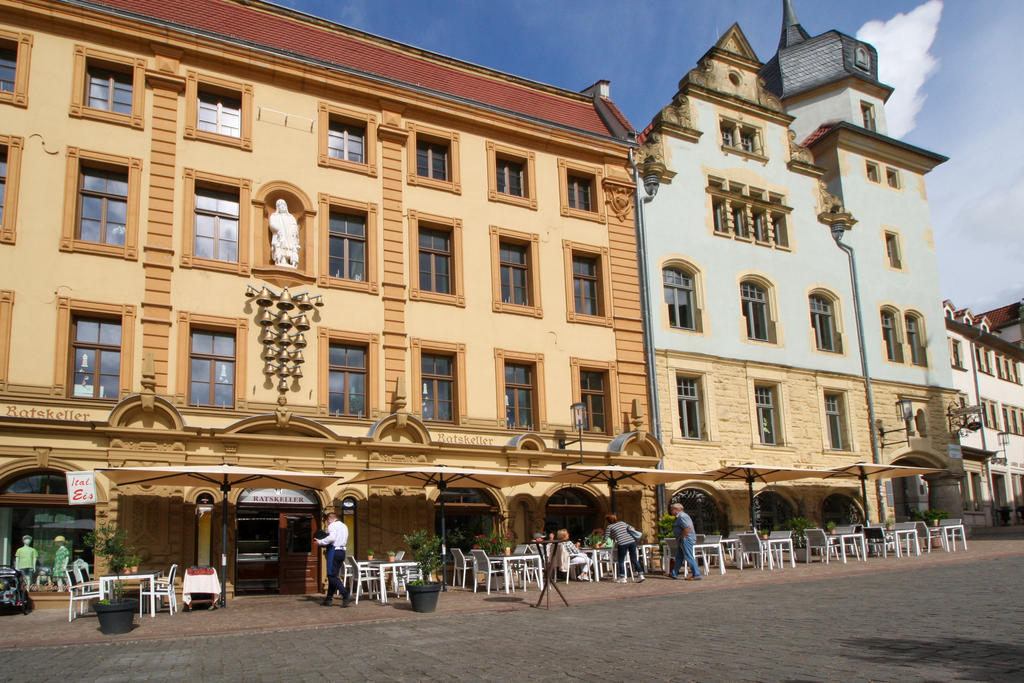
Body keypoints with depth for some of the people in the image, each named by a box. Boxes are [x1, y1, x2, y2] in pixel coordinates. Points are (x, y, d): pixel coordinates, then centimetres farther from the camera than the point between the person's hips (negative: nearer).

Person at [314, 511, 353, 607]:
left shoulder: (332, 525, -5)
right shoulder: (344, 526, 21)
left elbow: (331, 538, -21)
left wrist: (320, 542, -10)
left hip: (334, 550, -8)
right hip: (342, 551, 8)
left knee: (332, 576, -7)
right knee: (334, 575, 13)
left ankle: (346, 596, -17)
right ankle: (329, 599, 15)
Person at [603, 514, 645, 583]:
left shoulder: (609, 527, 10)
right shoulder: (622, 523, 22)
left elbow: (605, 538, 11)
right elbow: (632, 529, 16)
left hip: (622, 543, -5)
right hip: (632, 541, 5)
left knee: (621, 561, 9)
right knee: (634, 559, 13)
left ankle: (622, 578, 9)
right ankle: (640, 575, 7)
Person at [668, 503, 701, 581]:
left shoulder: (682, 516, -17)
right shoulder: (679, 516, 18)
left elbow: (688, 527, -28)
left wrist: (682, 537, -20)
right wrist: (679, 539, 19)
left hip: (686, 539, -11)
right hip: (682, 541, 11)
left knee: (689, 557, -9)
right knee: (679, 557, 15)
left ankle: (696, 575, -6)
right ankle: (674, 574, 22)